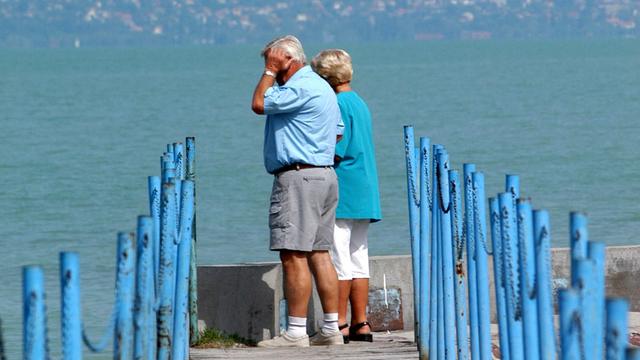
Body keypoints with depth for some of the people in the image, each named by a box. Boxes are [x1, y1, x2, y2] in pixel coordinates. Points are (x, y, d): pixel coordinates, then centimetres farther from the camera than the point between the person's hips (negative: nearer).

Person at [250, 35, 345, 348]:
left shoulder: (299, 88, -14)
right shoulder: (320, 86, 19)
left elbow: (259, 104, -15)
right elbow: (337, 131, 25)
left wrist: (270, 70, -6)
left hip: (298, 177, -11)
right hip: (324, 175, 11)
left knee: (293, 255, -10)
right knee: (319, 254, 10)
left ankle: (296, 332, -12)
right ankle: (331, 329, 10)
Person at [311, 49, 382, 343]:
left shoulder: (338, 104, -12)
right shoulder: (360, 104, 16)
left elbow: (336, 152, -17)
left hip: (341, 190, -9)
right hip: (365, 194, 9)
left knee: (338, 259, -6)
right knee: (358, 259, 9)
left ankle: (339, 323, -7)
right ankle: (361, 323, 9)